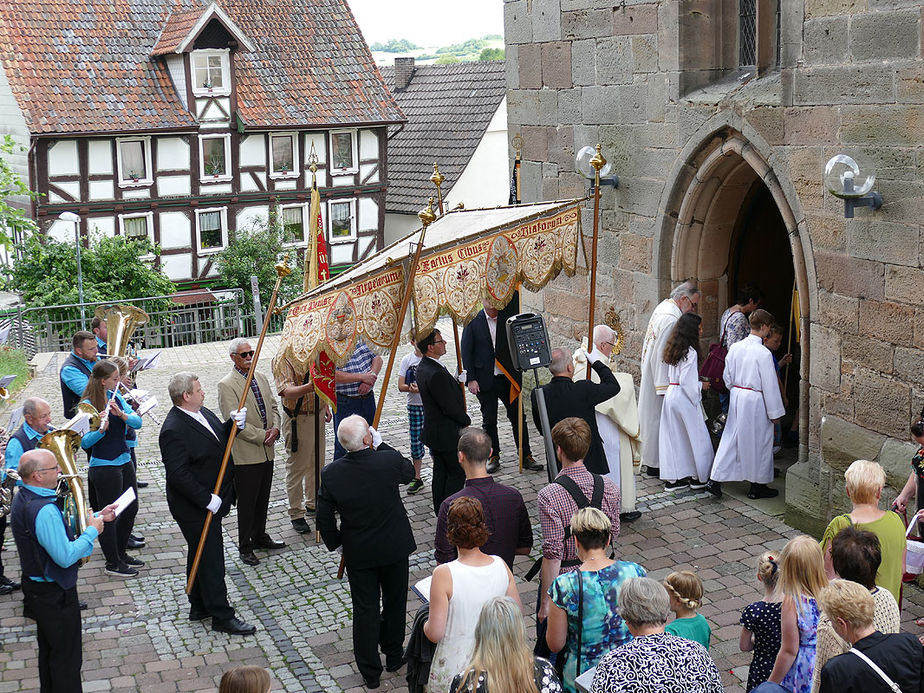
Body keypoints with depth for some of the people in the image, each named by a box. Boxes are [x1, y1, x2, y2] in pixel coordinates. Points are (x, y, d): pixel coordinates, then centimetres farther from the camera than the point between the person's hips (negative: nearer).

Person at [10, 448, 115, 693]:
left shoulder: (23, 498, 1)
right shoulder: (44, 510, -31)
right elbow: (66, 557, -31)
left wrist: (96, 517, 6)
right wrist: (92, 531, -18)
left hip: (35, 587, 10)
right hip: (55, 594, -10)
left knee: (48, 649, 25)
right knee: (67, 657, 4)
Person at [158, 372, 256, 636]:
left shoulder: (201, 412, 4)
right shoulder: (173, 430, -25)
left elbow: (220, 435, 19)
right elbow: (178, 474, -27)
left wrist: (233, 423, -3)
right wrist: (207, 499, -24)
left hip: (213, 500, 10)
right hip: (195, 508, -10)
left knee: (201, 555, 20)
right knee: (210, 560, -1)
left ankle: (199, 607, 34)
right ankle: (222, 617, 8)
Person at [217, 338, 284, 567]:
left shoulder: (261, 378, 11)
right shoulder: (226, 385, -12)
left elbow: (273, 407, 14)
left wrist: (275, 429, -5)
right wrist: (262, 436, -16)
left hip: (267, 452, 7)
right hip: (245, 455, -7)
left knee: (263, 499, 17)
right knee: (246, 503, 1)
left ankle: (259, 536, 33)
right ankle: (245, 547, 11)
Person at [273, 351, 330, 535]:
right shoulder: (282, 359, -18)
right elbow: (287, 391, -31)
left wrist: (325, 405, 19)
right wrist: (309, 387, -48)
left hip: (316, 415, 8)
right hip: (297, 419, -8)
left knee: (317, 463, 19)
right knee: (297, 467, 0)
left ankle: (313, 504, 36)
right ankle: (296, 514, 11)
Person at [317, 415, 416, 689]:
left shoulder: (330, 474, -16)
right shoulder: (390, 460, -21)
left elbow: (324, 519, -7)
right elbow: (409, 472, 4)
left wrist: (336, 543, 11)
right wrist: (381, 445, 3)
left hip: (358, 553, 0)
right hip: (395, 548, 0)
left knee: (365, 610, 13)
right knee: (394, 603, 21)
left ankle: (370, 671, 23)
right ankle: (393, 655, 39)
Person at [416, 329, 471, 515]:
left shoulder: (422, 367, 4)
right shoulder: (437, 374, -28)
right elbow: (450, 407, -23)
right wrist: (466, 421, -6)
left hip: (433, 430, 10)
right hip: (448, 433, -10)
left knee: (440, 471, 17)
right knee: (457, 472, 3)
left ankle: (440, 511, 26)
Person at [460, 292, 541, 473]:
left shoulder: (506, 315, 4)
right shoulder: (473, 321, -3)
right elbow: (465, 351, -3)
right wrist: (470, 379, -8)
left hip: (508, 377, 1)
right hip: (485, 380, -1)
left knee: (517, 417, 4)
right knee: (489, 421, 8)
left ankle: (526, 457, 13)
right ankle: (493, 457, 21)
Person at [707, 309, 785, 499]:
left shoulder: (735, 348, 1)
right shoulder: (763, 353, -19)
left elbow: (727, 377, 9)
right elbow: (770, 385, -15)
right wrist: (774, 412, -8)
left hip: (737, 398, 6)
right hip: (756, 401, -6)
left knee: (731, 438, 12)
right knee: (759, 442, 8)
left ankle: (715, 480, 7)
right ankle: (758, 486, 19)